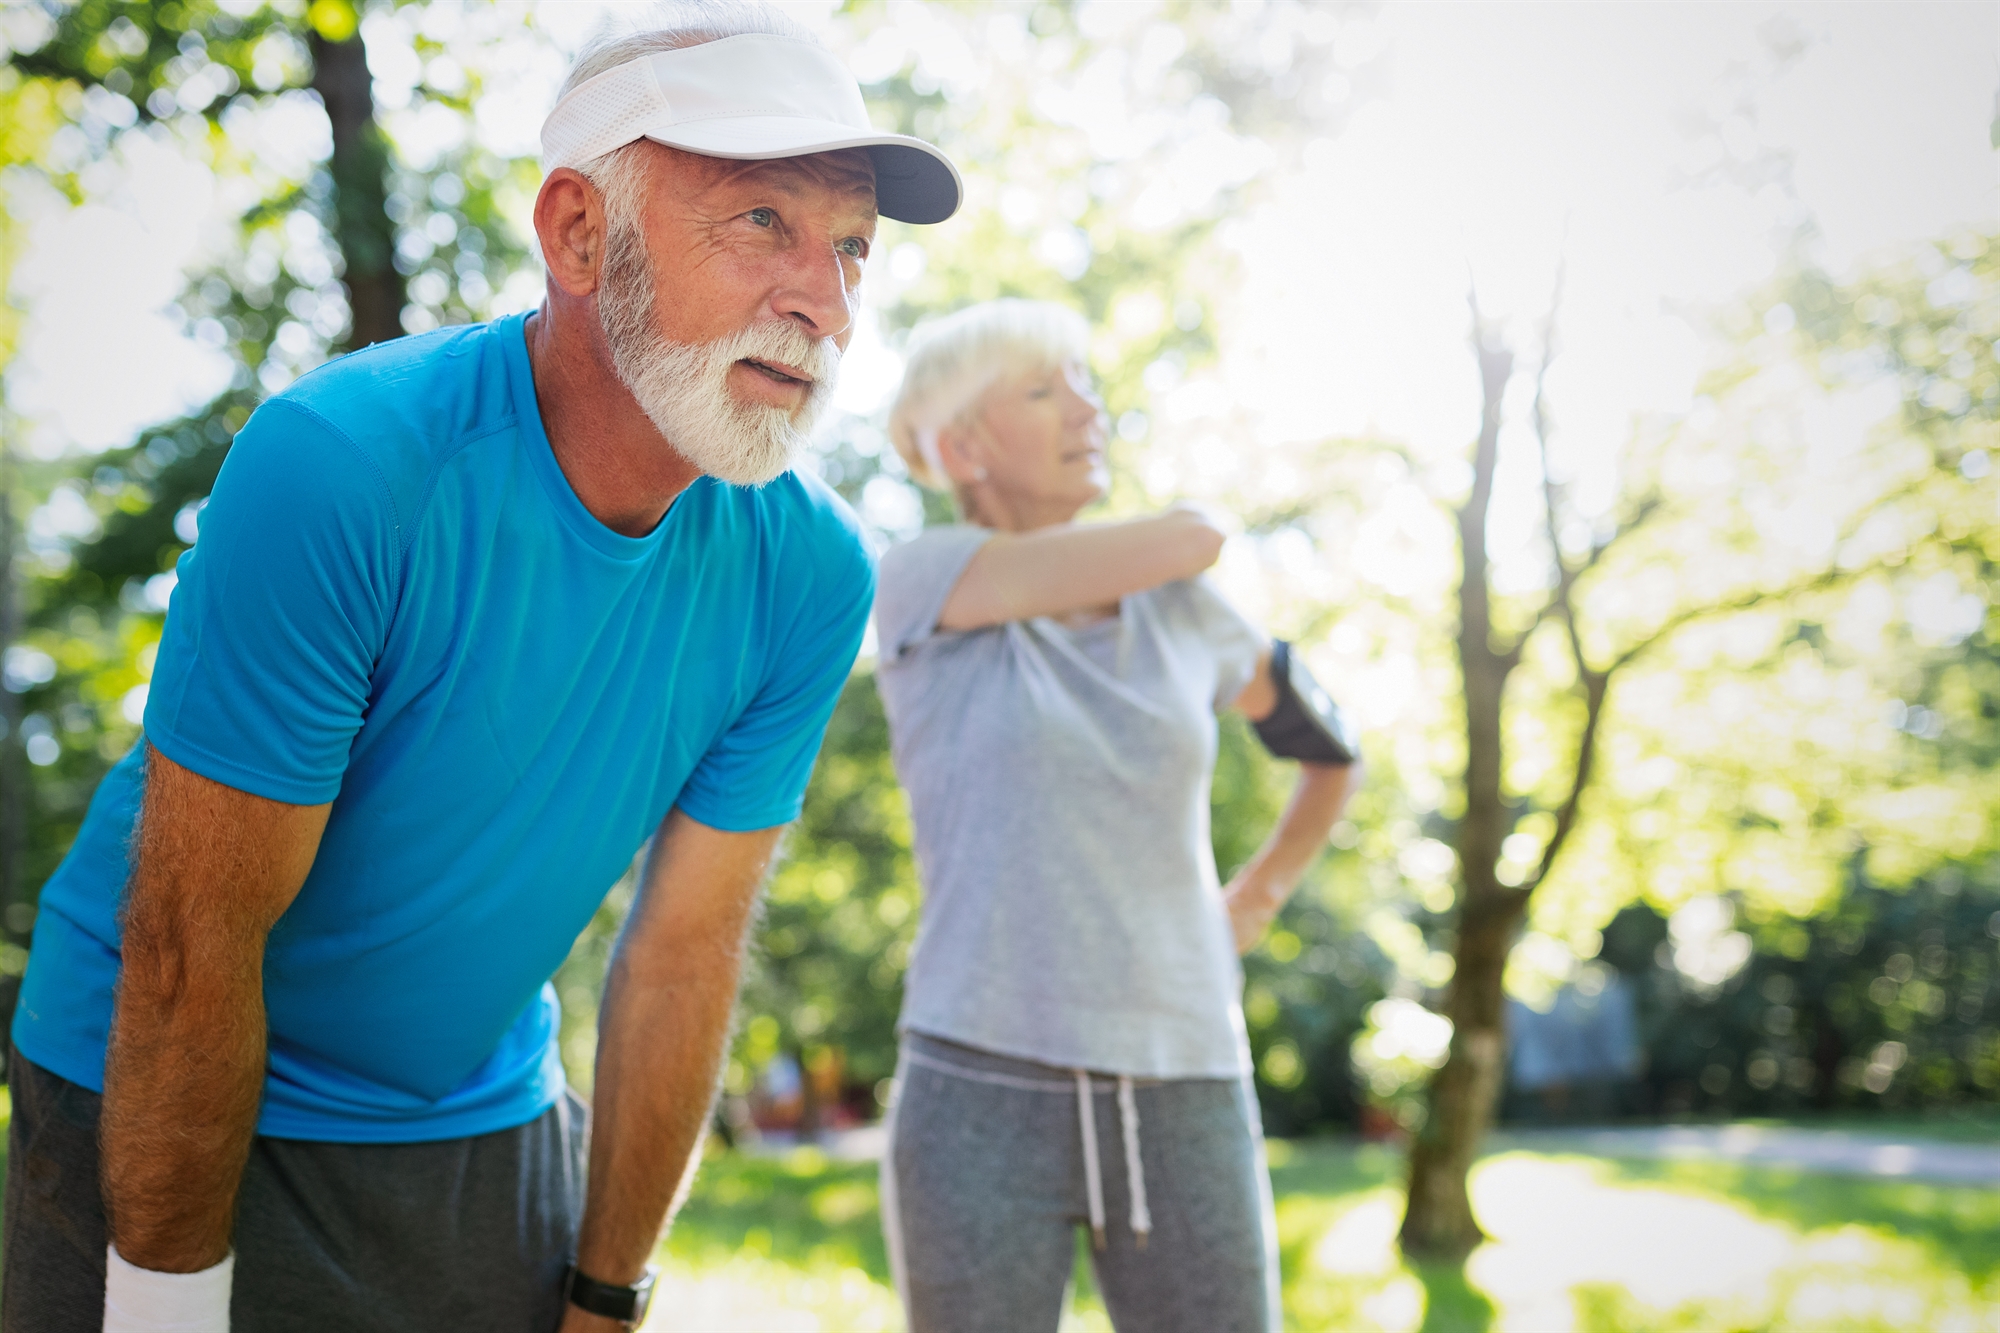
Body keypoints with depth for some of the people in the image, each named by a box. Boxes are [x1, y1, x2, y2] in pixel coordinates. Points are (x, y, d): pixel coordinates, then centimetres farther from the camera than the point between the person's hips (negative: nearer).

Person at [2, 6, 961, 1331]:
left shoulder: (811, 573, -13)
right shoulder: (335, 467, -28)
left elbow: (686, 948, -6)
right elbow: (193, 941, -22)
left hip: (488, 1118, 4)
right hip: (156, 1111, -4)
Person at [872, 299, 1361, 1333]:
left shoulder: (1177, 612, 10)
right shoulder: (916, 583, -3)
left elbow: (1331, 749, 27)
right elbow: (1183, 543, -12)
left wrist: (1251, 908, 17)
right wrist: (1168, 536, 10)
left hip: (1184, 1111, 4)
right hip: (983, 1108, -3)